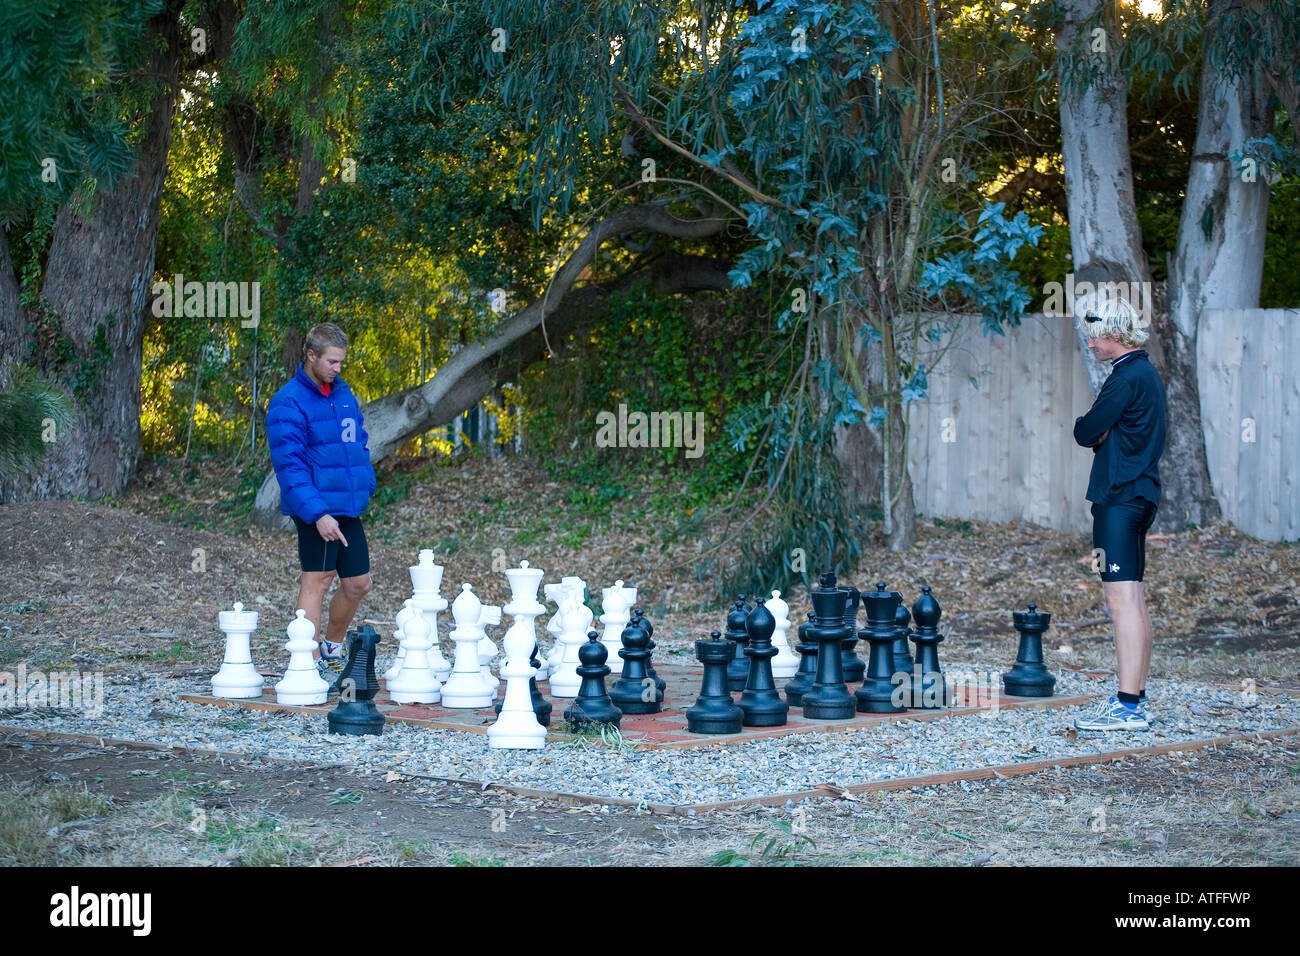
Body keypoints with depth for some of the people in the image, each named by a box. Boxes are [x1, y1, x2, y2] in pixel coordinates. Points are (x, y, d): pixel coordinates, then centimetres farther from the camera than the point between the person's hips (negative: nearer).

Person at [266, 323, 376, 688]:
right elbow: (290, 465, -18)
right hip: (316, 509, -8)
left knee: (358, 583, 11)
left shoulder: (344, 394, 13)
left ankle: (332, 648, 30)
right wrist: (317, 513, -25)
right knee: (317, 579, -7)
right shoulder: (289, 403, -12)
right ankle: (311, 664, -2)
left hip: (349, 507, 8)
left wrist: (366, 486, 12)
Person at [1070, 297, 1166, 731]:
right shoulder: (1148, 374, 18)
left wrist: (1082, 425, 7)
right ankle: (1135, 699, 19)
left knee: (1122, 600, -12)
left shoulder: (1127, 378, -14)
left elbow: (1086, 433, -13)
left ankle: (1128, 707, -15)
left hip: (1119, 496, -11)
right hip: (1140, 494, 11)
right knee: (1133, 602, 14)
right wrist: (1101, 433, -2)